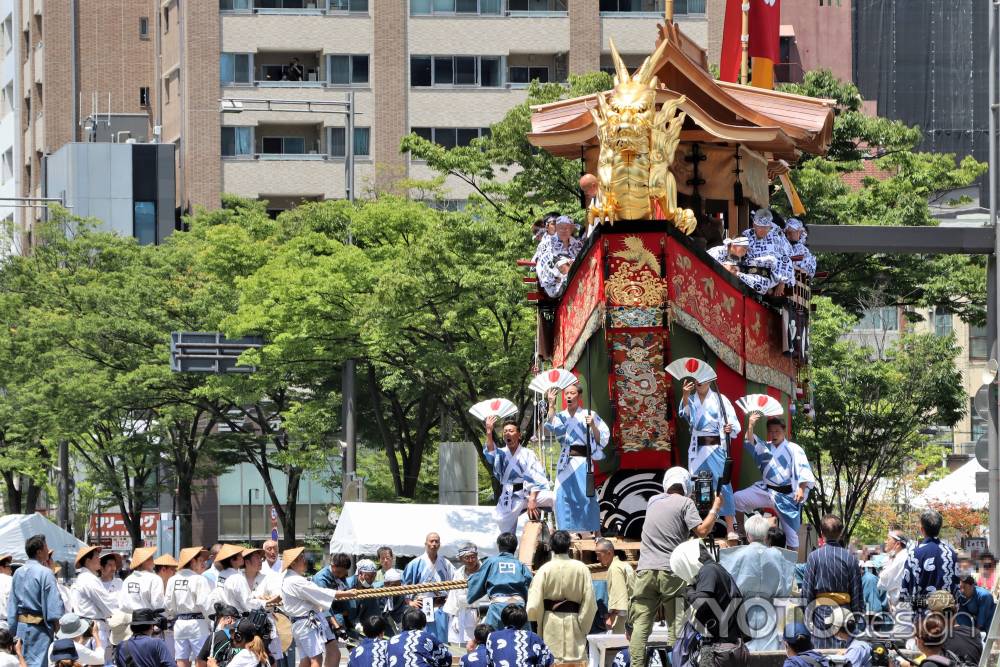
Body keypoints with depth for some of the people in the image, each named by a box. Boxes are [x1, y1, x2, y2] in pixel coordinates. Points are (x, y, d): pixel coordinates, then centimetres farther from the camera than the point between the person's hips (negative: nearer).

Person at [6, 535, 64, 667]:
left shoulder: (18, 573, 7)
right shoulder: (45, 573, -14)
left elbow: (12, 603, 11)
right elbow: (55, 604, -15)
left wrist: (13, 628, 17)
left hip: (21, 625, 7)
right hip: (39, 626, -7)